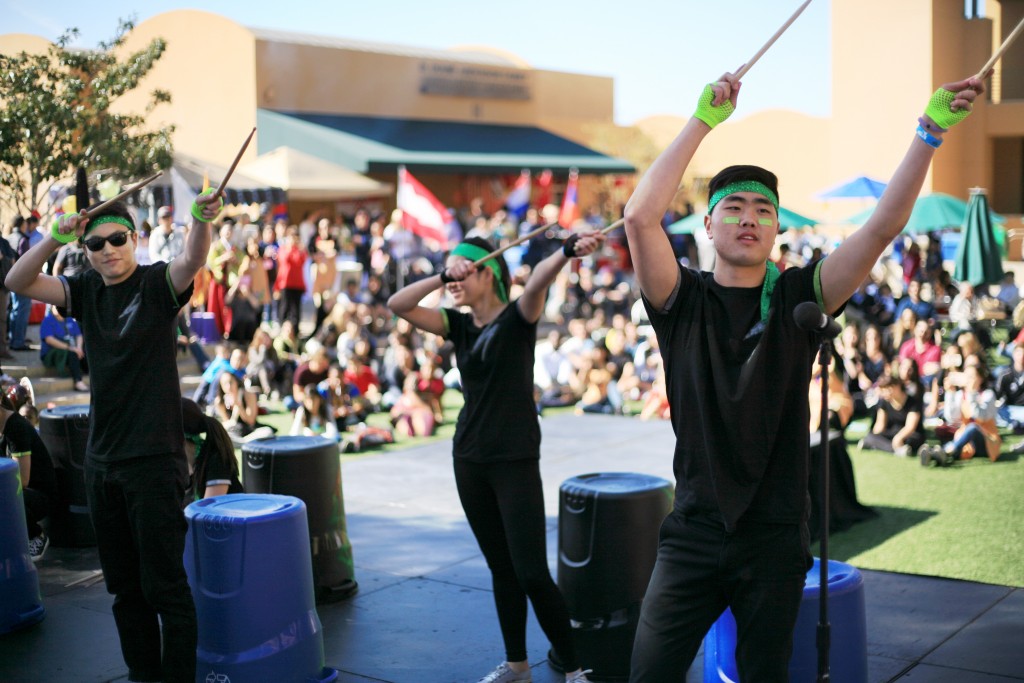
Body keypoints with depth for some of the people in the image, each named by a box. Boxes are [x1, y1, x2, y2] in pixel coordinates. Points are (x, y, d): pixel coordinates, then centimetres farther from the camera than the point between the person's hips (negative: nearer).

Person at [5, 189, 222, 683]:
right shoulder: (85, 291, 9)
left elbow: (192, 261, -26)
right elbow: (17, 282, -1)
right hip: (102, 461, 6)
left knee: (163, 584, -3)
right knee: (125, 586, 14)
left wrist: (201, 221, -47)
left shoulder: (157, 284, -5)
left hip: (154, 461, -6)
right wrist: (54, 238, -18)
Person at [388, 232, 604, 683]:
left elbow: (539, 279, -29)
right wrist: (441, 277, -19)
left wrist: (568, 250, -48)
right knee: (500, 568, 14)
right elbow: (397, 305, -4)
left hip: (516, 461, -6)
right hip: (469, 460, 6)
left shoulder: (517, 318, -7)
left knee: (532, 573, -7)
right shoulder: (459, 325, 7)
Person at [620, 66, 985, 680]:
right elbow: (641, 218, -18)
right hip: (694, 535, 0)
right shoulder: (684, 301, -2)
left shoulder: (797, 298, 0)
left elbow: (883, 229, -10)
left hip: (775, 539, 1)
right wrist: (703, 122, -19)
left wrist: (930, 132, -21)